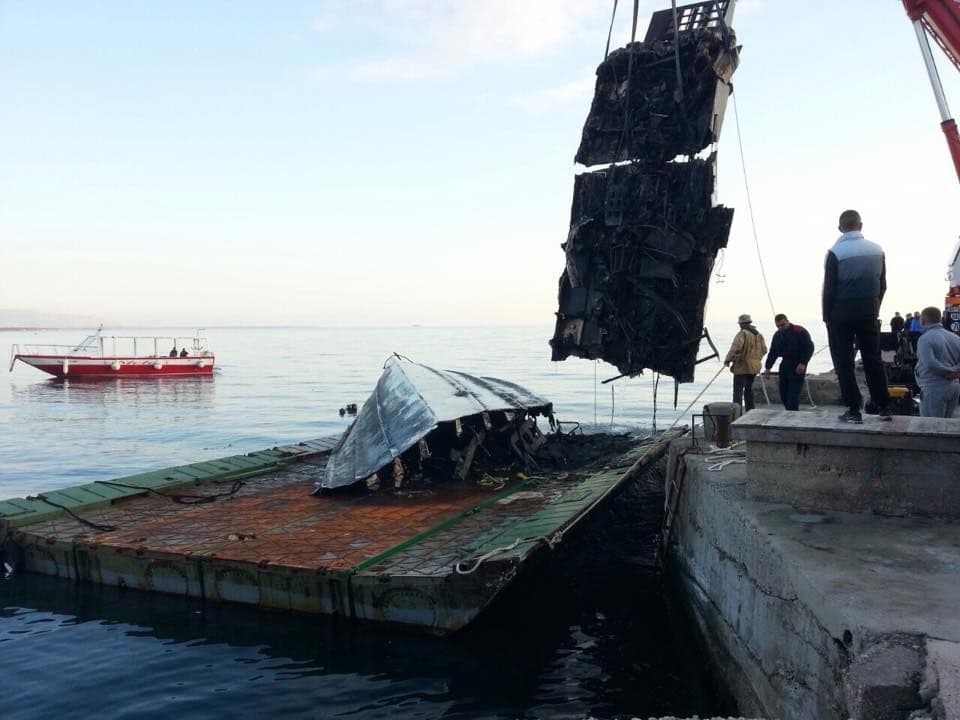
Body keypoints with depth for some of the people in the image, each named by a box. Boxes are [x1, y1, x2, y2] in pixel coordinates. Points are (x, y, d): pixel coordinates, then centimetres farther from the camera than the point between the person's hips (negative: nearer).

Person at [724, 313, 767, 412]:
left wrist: (728, 360, -14)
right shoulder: (758, 334, 10)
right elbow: (764, 349, 13)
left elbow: (735, 348, -24)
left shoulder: (742, 334, -14)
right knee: (749, 388, 20)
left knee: (738, 390, -6)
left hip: (742, 366, -8)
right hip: (754, 367, 8)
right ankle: (750, 410, 24)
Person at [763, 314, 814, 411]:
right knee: (783, 393, 6)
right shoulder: (777, 335, 12)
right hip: (785, 365, 7)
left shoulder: (800, 331, -9)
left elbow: (809, 348, -13)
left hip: (798, 367, -7)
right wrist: (767, 367, 11)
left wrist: (803, 363, -22)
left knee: (793, 393, -11)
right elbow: (773, 353, 18)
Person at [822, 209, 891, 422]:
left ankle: (854, 410, 0)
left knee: (844, 362, 2)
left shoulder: (835, 252, -11)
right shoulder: (877, 250, 4)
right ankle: (883, 407, 16)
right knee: (873, 360, 12)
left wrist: (827, 316, -1)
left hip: (841, 314, -4)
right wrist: (874, 310, 15)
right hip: (868, 314, 4)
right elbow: (882, 286, 7)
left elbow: (829, 289, -10)